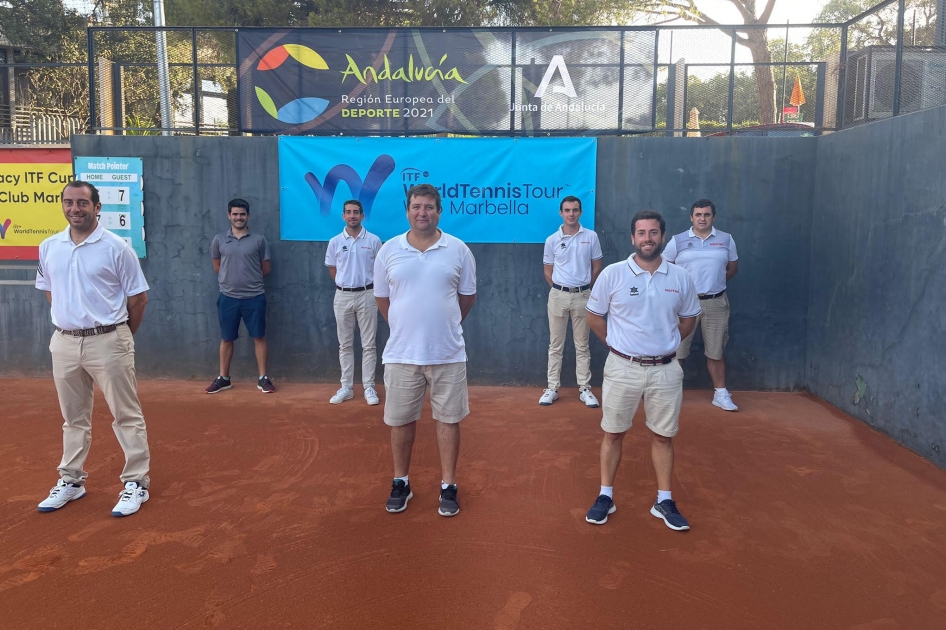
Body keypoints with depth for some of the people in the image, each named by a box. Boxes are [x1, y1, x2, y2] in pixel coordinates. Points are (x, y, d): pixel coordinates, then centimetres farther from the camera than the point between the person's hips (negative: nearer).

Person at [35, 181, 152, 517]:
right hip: (64, 343, 5)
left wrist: (119, 335, 5)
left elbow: (138, 298, -3)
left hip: (108, 342, -5)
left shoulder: (117, 247, -7)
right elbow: (50, 292, 20)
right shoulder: (49, 247, 7)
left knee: (127, 415, 0)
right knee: (73, 418, 16)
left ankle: (136, 483, 8)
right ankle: (71, 481, 29)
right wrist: (70, 324, 13)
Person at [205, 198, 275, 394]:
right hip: (228, 297, 2)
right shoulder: (219, 240, 3)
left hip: (254, 297, -1)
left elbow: (266, 268, 5)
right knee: (226, 339, 11)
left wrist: (251, 279, 7)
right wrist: (230, 279, 8)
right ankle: (223, 378, 22)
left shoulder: (259, 240, -1)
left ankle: (263, 378, 12)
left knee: (259, 337, 3)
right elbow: (217, 267, 14)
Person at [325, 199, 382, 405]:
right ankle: (346, 387, 15)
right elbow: (332, 269, 11)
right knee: (345, 344, 7)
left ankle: (369, 387, 10)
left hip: (367, 295, -2)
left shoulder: (374, 240, -2)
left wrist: (365, 286, 6)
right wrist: (346, 285, 9)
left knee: (368, 344, 3)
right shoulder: (335, 242, 3)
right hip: (343, 296, 2)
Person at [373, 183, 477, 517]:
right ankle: (401, 483, 28)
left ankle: (448, 487, 21)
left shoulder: (458, 249, -1)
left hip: (448, 353, 0)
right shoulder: (388, 250, 1)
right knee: (401, 420, 10)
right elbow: (382, 297, 10)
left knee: (448, 419, 8)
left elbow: (467, 295, 8)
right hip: (401, 352, 1)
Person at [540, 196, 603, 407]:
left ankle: (585, 388, 14)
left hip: (583, 296, 0)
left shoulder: (591, 237, 0)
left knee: (582, 344, 8)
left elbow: (596, 267, 7)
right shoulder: (552, 240, 0)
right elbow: (548, 272, 8)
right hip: (558, 295, 0)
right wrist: (559, 290, 6)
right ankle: (552, 388, 13)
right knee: (555, 344, 6)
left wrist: (586, 288, 9)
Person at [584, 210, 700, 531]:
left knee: (663, 436, 10)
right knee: (613, 433, 8)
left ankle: (664, 501, 24)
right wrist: (620, 345, 7)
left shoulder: (681, 277, -1)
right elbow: (594, 316, 4)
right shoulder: (612, 274, -6)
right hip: (622, 368, -1)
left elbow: (688, 318, 14)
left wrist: (665, 345, 11)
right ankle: (605, 496, 22)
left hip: (665, 370, 2)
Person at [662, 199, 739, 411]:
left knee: (715, 351, 11)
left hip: (716, 303, 2)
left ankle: (721, 394, 21)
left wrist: (716, 283, 6)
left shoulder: (726, 239, 4)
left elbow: (733, 267, 14)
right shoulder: (678, 241, -2)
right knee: (676, 350, 4)